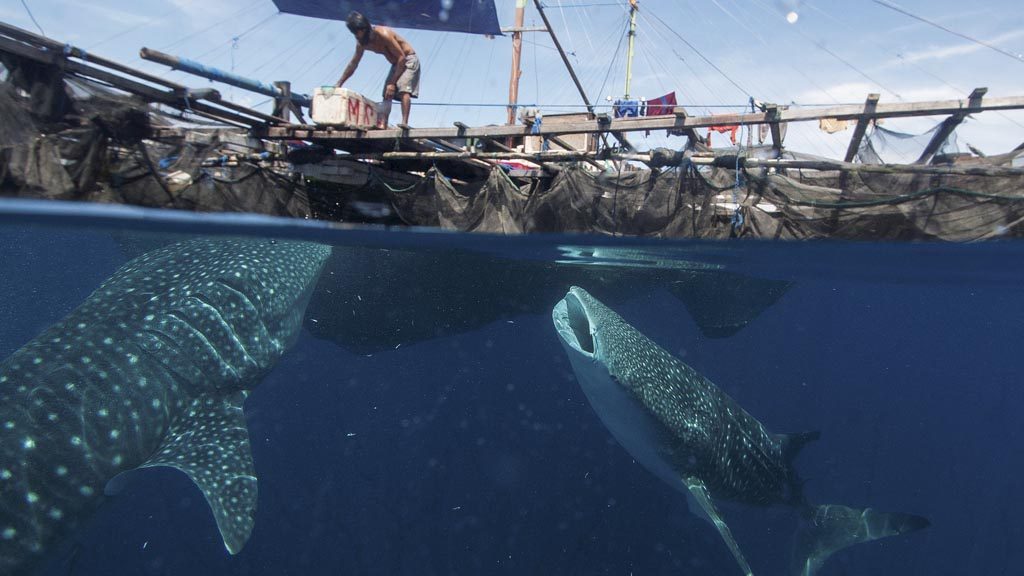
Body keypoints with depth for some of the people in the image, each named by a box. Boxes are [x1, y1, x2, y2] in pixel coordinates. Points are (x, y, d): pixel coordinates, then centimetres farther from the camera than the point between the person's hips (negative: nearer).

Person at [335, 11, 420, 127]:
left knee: (404, 90, -26)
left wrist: (392, 83, -29)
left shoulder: (383, 34, -27)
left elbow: (402, 57, -27)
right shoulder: (361, 43, -4)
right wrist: (339, 84, 5)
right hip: (396, 64, 8)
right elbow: (353, 64, 8)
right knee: (387, 94, 1)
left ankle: (404, 123, -35)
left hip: (408, 60, -8)